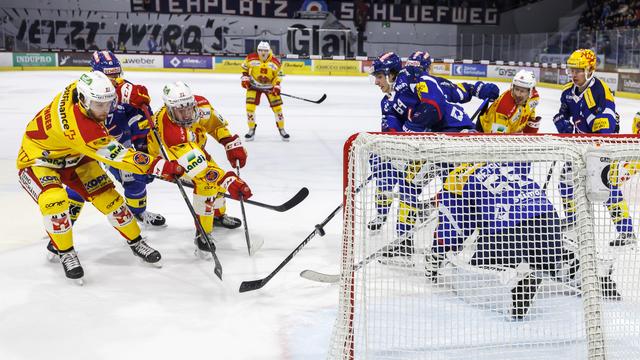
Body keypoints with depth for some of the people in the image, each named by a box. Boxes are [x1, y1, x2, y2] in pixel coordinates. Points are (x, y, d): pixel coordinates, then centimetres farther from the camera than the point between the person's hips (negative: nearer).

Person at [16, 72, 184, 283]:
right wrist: (163, 167, -41)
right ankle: (65, 254, -11)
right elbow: (119, 156, -40)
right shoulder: (80, 128, -42)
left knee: (107, 196, -2)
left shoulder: (80, 89, -24)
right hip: (38, 160, -7)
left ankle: (135, 242, 13)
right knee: (54, 200, -33)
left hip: (73, 156, 7)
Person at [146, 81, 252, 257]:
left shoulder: (200, 105, -28)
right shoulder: (168, 130, -45)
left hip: (195, 147, 7)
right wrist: (228, 181, -54)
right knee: (205, 183, -25)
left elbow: (216, 124, -6)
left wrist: (232, 144, -16)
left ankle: (218, 215, 41)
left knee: (219, 178, 12)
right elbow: (197, 166, -49)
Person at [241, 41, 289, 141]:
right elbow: (244, 67, 3)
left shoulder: (275, 62, -13)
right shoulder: (251, 58, -15)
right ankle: (251, 130, 6)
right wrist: (245, 78, -8)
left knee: (277, 107, -4)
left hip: (270, 86, 0)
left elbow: (277, 76, -2)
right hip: (254, 85, 0)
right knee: (250, 106, -12)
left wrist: (277, 86, -15)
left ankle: (282, 130, 13)